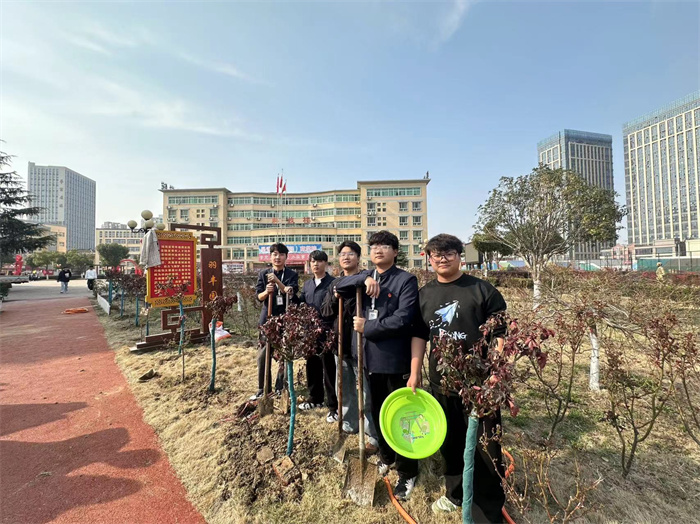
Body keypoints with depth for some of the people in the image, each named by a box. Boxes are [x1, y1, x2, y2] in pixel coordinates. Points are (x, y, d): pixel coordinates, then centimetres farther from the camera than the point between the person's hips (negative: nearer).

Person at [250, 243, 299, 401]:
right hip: (268, 318, 2)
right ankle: (263, 389, 22)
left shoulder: (292, 274, 0)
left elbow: (291, 294, -14)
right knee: (263, 355, 6)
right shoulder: (263, 274, 5)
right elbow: (259, 296, -1)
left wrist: (277, 281, -26)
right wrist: (266, 291, -23)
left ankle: (280, 388, 23)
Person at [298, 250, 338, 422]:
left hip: (327, 331, -6)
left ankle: (333, 406, 14)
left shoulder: (333, 283, -7)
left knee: (329, 369, 1)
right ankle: (315, 398, 36)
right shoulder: (307, 284, 12)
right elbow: (300, 303, 16)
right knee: (312, 366, 17)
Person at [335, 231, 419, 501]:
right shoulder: (366, 277, 8)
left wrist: (368, 327, -16)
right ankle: (386, 456, 47)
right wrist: (363, 279, -19)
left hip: (395, 358, -6)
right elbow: (339, 288, -3)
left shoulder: (406, 280, -11)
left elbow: (402, 318, -21)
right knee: (377, 412, 23)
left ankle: (407, 473, 31)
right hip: (370, 357, 6)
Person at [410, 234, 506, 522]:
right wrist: (414, 375, 7)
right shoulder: (424, 294, 3)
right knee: (450, 442, 21)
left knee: (485, 446, 9)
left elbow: (501, 334, -7)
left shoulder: (482, 289, -7)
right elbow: (419, 336, 8)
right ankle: (455, 493, 44)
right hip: (441, 382, 4)